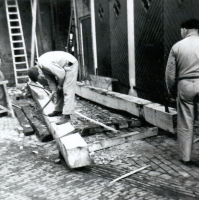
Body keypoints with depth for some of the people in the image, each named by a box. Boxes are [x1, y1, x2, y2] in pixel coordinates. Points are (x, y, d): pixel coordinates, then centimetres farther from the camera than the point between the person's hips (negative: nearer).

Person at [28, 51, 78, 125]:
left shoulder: (45, 64, -29)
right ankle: (58, 110, 24)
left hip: (70, 64, -10)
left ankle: (66, 116, -14)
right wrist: (53, 90, 7)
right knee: (58, 90, 13)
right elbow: (50, 78, 10)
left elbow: (61, 74, -23)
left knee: (67, 90, -14)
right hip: (63, 67, 10)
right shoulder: (41, 66, 1)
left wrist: (60, 85, -7)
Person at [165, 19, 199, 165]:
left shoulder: (177, 46, 1)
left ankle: (186, 157, 19)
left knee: (185, 124, 9)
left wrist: (172, 92, 14)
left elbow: (170, 73, 2)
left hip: (185, 85, 0)